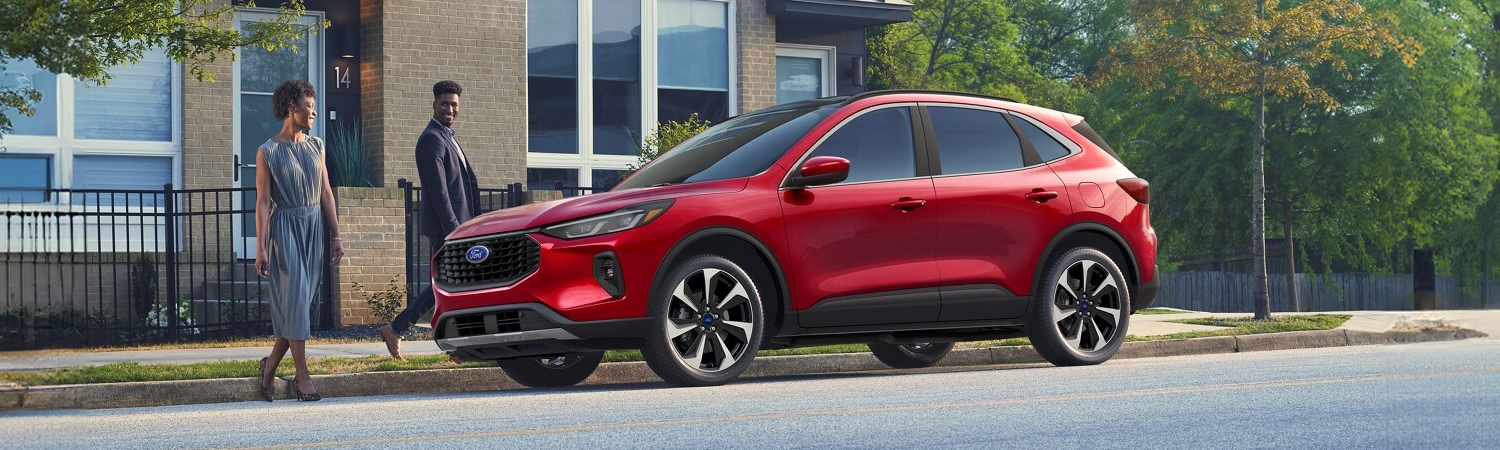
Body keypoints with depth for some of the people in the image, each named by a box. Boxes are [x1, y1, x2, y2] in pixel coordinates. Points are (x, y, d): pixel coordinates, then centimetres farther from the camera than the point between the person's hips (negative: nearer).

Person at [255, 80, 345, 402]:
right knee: (295, 301, -7)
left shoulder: (315, 146, 11)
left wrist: (335, 236, 7)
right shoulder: (268, 152, -3)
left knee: (301, 302, 3)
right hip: (285, 228, -5)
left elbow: (326, 193, 12)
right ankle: (302, 376, -4)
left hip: (315, 228, 5)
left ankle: (270, 366, 18)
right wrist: (260, 247, -11)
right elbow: (263, 201, -6)